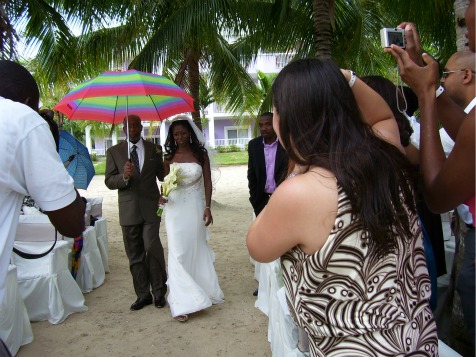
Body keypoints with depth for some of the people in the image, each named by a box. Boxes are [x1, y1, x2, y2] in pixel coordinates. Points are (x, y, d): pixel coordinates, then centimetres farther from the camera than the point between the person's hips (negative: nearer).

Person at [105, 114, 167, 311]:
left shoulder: (154, 149, 6)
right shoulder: (114, 151, 6)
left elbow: (162, 176, 11)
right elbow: (109, 181, 0)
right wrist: (123, 176, -18)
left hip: (151, 207, -1)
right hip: (128, 210, 2)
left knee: (152, 247, -11)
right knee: (135, 255, 8)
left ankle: (159, 291, 7)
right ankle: (143, 294, 20)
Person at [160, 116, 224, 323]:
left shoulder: (201, 154, 0)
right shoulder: (169, 157, 2)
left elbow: (207, 182, 0)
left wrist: (207, 207, -7)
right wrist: (162, 196, -15)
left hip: (195, 207, 0)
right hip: (175, 208, 0)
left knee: (197, 249, 13)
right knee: (178, 253, -2)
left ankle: (201, 292, 33)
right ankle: (182, 302, 5)